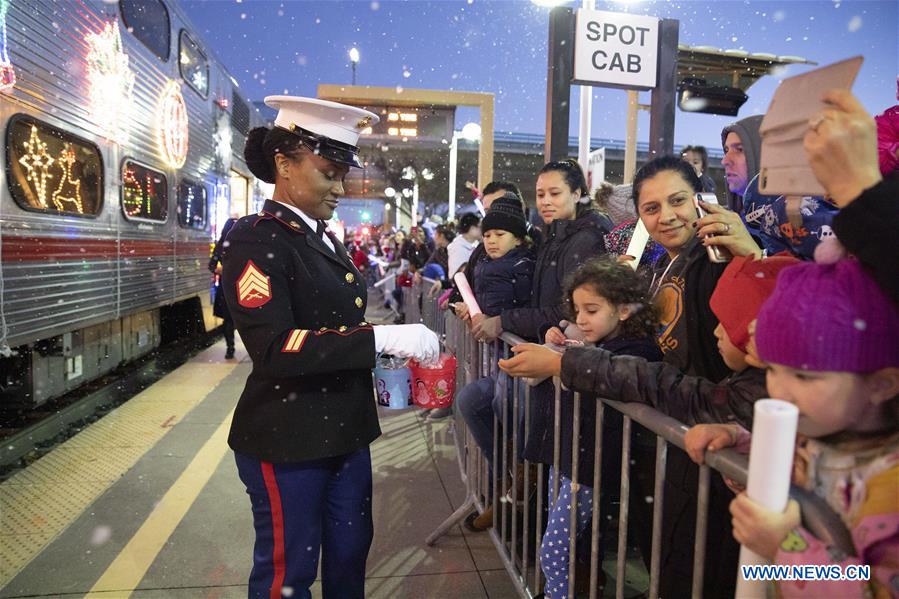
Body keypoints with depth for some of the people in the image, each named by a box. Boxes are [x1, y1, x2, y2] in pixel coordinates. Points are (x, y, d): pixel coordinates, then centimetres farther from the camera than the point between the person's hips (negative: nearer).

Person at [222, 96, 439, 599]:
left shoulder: (325, 238, 11)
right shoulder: (256, 241, -15)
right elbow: (274, 349, -26)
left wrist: (389, 345, 6)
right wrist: (382, 338, -29)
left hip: (345, 429, 8)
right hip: (288, 439, -8)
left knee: (351, 551, 21)